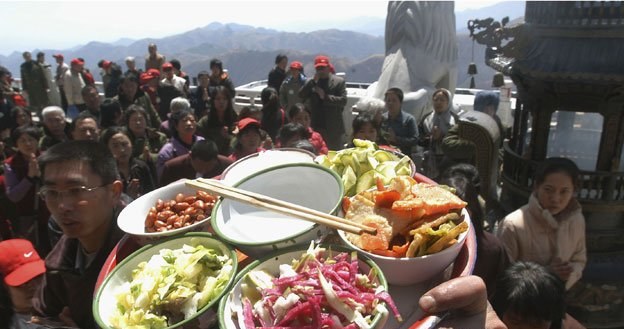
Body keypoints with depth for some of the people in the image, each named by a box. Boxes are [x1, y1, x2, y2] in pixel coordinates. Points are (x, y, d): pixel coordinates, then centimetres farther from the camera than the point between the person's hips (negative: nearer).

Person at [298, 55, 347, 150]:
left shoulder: (339, 81, 2)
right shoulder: (310, 82, 11)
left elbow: (343, 100, -8)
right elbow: (301, 96, -4)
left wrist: (325, 96, -14)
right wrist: (313, 81, -11)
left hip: (333, 128, -2)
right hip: (315, 127, 2)